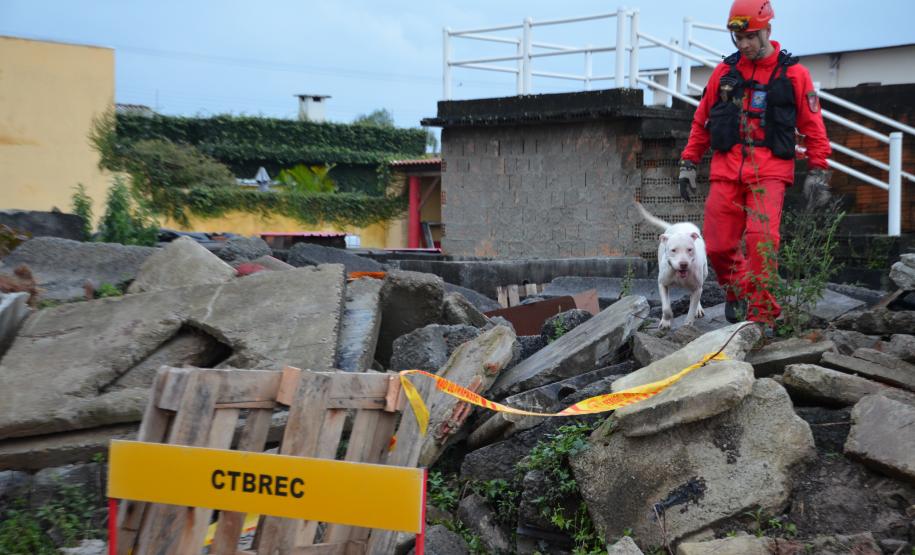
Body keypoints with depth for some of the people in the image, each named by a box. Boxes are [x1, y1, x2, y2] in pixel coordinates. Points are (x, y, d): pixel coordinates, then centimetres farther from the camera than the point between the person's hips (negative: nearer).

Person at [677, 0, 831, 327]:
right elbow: (701, 121, 16)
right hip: (726, 171, 3)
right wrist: (688, 164, 13)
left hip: (769, 172, -3)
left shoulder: (793, 73, 4)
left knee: (761, 239, -20)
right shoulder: (724, 71, 10)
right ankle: (736, 291, 30)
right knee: (718, 245, 1)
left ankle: (761, 314, -13)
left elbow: (813, 127, 6)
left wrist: (818, 172, 0)